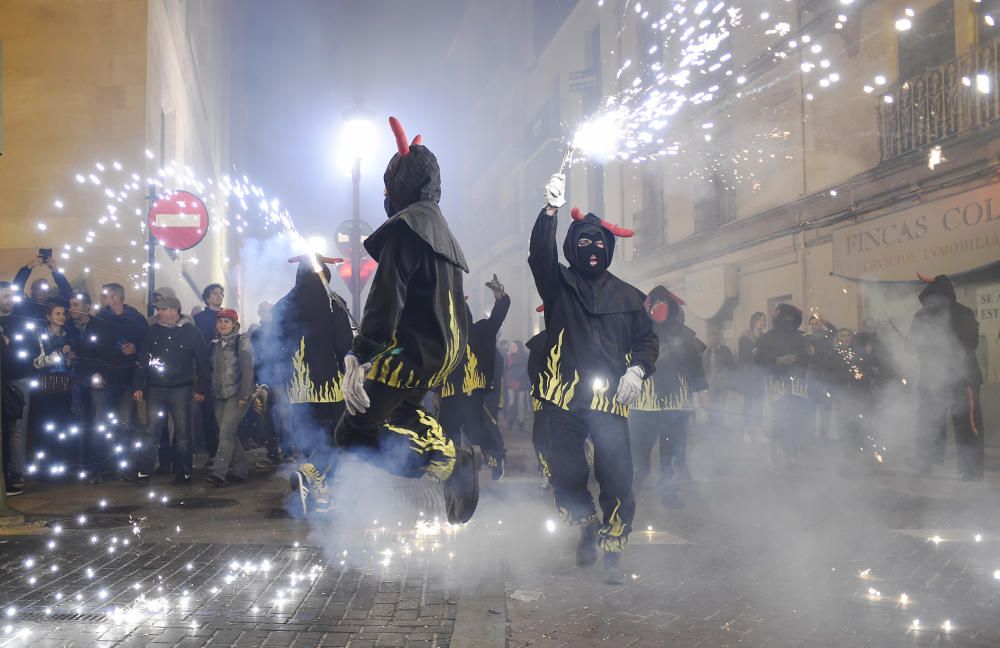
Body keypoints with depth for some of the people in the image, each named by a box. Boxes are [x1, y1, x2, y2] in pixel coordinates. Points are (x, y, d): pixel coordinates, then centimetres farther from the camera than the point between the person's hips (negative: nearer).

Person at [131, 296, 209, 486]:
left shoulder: (191, 333, -3)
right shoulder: (153, 331, 5)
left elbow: (202, 362, -1)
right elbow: (142, 360, 7)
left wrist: (201, 389, -3)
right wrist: (139, 386, 1)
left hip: (181, 389, -2)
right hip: (155, 389, 2)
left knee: (182, 432, 4)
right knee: (151, 430, 2)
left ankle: (184, 472, 13)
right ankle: (143, 471, 6)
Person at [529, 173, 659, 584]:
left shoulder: (627, 297, 13)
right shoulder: (559, 285, 7)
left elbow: (648, 340, 16)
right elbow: (540, 255, -11)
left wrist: (637, 369, -5)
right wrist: (550, 211, -27)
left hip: (610, 401, 0)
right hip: (564, 399, 0)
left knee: (617, 480, -8)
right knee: (566, 477, 3)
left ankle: (612, 553, 6)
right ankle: (588, 528, 32)